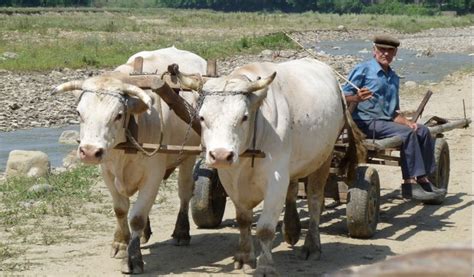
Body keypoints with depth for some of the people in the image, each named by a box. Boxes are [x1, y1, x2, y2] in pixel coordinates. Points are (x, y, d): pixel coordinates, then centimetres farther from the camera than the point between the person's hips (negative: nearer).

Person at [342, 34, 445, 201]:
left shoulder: (393, 78, 20)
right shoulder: (363, 70, -2)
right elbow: (344, 97, -8)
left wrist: (407, 122, 2)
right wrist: (357, 98, -30)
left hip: (386, 121, 8)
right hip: (366, 122, -8)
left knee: (422, 131, -8)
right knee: (407, 134, -25)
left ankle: (423, 180, -7)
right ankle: (410, 185, -27)